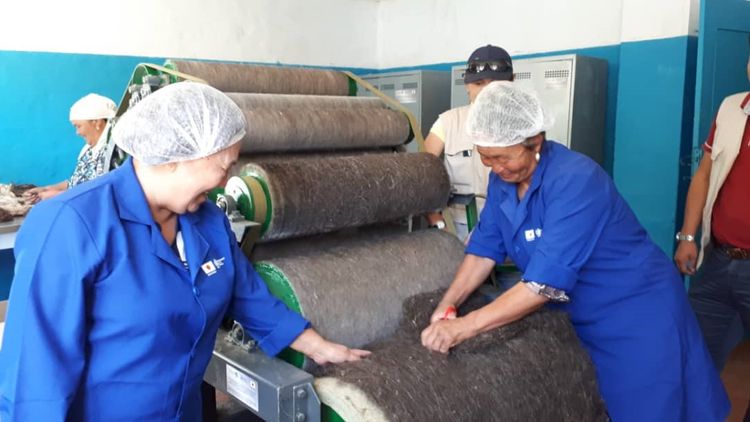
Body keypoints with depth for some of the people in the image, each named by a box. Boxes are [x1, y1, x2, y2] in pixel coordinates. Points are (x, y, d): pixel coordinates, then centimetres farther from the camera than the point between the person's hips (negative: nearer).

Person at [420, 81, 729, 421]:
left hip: (636, 318, -7)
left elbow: (545, 284, -37)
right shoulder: (502, 178, -8)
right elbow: (485, 248, -3)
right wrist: (446, 307, -15)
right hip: (582, 320, 7)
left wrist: (463, 328, -37)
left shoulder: (575, 180, -32)